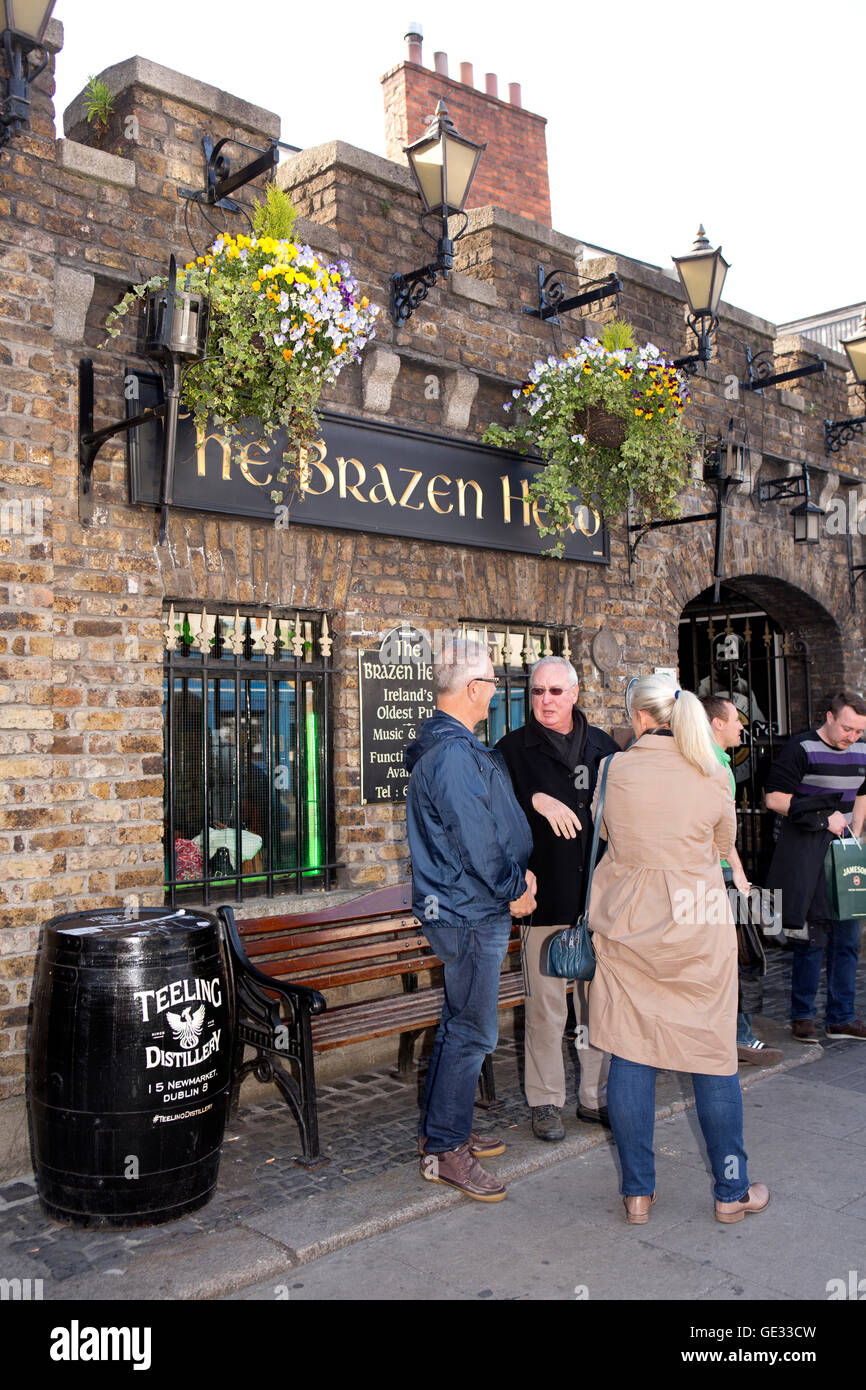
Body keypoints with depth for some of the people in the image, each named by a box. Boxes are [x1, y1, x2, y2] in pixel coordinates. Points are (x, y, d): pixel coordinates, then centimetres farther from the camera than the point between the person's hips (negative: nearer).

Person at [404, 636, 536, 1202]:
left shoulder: (448, 746, 14)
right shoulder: (456, 754, -21)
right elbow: (477, 842, -22)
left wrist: (517, 874, 7)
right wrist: (514, 890, -8)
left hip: (462, 909, 11)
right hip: (471, 913, -11)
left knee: (462, 1022, 19)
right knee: (473, 1031, -2)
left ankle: (442, 1129, 32)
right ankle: (445, 1150, 10)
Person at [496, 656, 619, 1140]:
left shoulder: (603, 746, 12)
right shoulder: (514, 748, 1)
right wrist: (536, 800, -21)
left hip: (600, 895, 4)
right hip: (547, 897, -3)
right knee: (547, 1005, 1)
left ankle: (596, 1096, 25)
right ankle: (546, 1101, 16)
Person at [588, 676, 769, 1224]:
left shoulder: (615, 771, -6)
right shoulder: (713, 777, -6)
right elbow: (725, 843, 9)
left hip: (627, 927, 0)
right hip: (700, 928, 0)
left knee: (630, 1055, 8)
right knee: (714, 1056, 11)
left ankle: (638, 1191, 17)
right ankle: (733, 1191, 22)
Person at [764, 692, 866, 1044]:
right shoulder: (801, 749, -10)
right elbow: (775, 798, -13)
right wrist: (824, 817, -15)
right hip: (806, 852, -6)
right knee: (813, 937, -4)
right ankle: (802, 1016, 11)